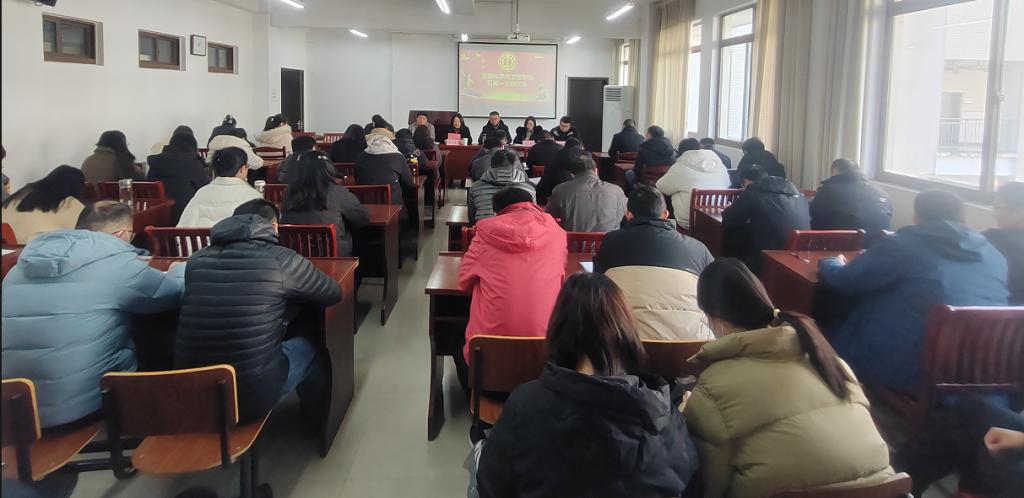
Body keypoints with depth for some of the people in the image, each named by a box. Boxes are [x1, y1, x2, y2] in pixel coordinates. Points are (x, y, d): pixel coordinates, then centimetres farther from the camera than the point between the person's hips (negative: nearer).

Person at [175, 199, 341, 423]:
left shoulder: (197, 259, 5)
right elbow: (333, 294, 9)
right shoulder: (281, 259, -7)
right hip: (252, 396, -4)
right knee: (307, 349, 24)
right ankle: (319, 423, 44)